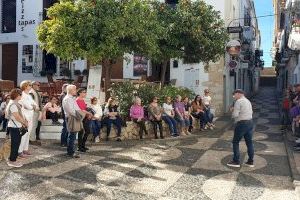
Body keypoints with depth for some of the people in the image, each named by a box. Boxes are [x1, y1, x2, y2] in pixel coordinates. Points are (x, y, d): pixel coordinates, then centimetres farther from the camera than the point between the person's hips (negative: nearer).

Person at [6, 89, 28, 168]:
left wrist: (23, 122, 7)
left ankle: (12, 159, 25)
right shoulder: (13, 104, -18)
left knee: (16, 144, 15)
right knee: (15, 144, -2)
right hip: (14, 127, -10)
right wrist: (25, 122, -10)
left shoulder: (15, 103, 13)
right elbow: (17, 117, -22)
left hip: (16, 126, 10)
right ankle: (12, 161, 7)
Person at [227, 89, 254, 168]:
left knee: (235, 142, 3)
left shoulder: (238, 101, -13)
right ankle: (250, 161, 18)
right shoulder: (248, 101, 15)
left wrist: (233, 112, 3)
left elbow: (235, 115, -18)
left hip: (242, 123, -8)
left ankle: (236, 161, 5)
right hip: (250, 122, 8)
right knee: (249, 142, 12)